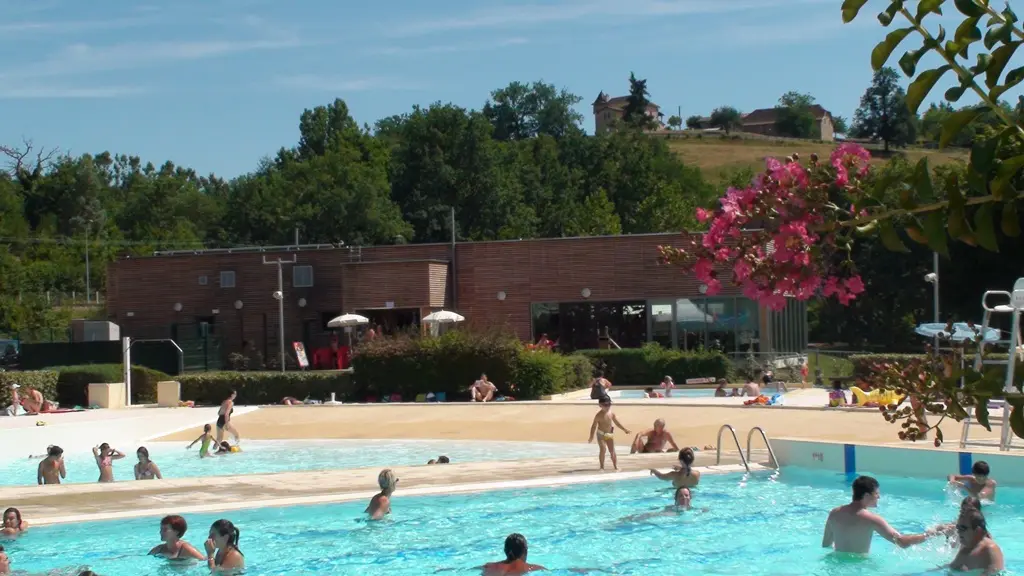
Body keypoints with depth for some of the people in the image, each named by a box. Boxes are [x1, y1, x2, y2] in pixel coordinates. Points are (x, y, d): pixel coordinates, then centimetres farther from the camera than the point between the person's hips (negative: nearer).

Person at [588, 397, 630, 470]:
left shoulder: (611, 414, 1)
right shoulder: (599, 415, -13)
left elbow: (617, 422, 14)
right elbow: (594, 426, -11)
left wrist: (625, 429, 17)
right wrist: (591, 437, -16)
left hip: (610, 434, 5)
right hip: (601, 434, -5)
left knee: (612, 450, 5)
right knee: (603, 449, -16)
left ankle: (615, 466, 11)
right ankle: (602, 466, -9)